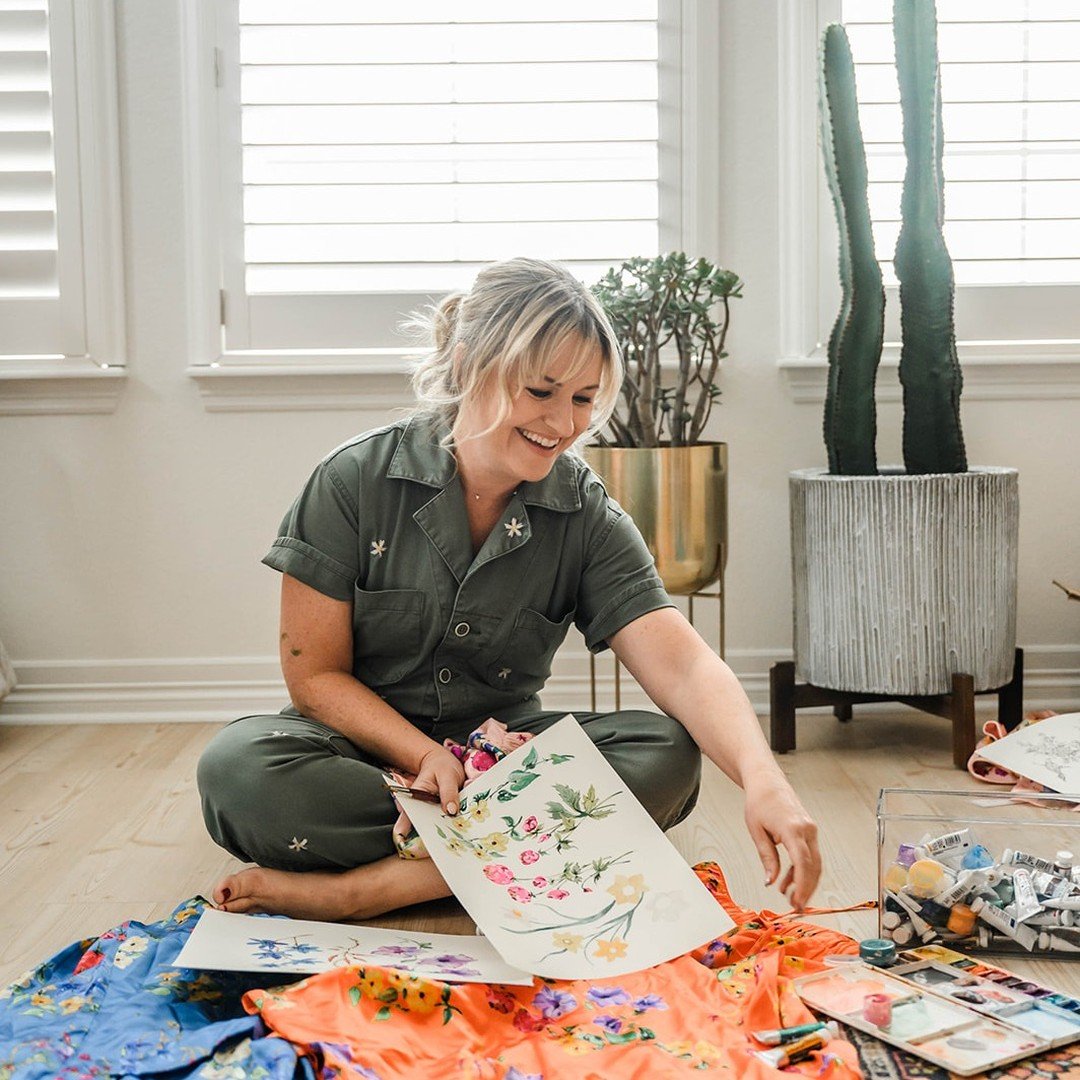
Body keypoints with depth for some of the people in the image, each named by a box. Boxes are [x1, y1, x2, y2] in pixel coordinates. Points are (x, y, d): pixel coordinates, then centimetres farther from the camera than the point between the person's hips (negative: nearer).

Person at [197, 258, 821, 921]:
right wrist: (427, 758, -23)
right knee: (238, 768, -32)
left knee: (669, 756, -24)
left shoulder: (587, 517, -6)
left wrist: (762, 779, -36)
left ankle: (364, 887, -29)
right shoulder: (356, 480, -11)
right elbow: (315, 674, -8)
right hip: (370, 751, -1)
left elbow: (684, 666, -18)